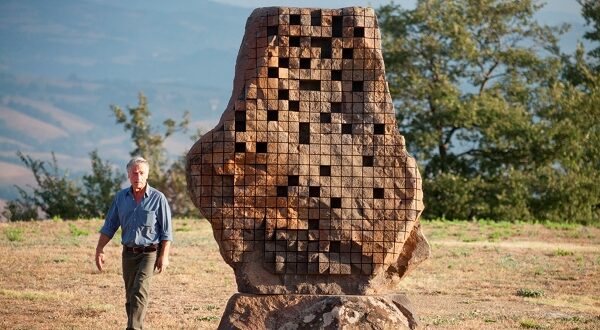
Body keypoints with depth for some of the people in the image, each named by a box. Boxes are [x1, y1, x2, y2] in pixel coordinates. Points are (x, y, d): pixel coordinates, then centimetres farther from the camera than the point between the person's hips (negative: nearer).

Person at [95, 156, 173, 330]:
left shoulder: (158, 198, -6)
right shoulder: (121, 197, 5)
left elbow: (166, 231, -4)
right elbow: (109, 226, 9)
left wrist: (164, 256, -9)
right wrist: (99, 250, 2)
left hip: (149, 252, -5)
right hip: (128, 252, 5)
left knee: (140, 290, -19)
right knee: (130, 294, 10)